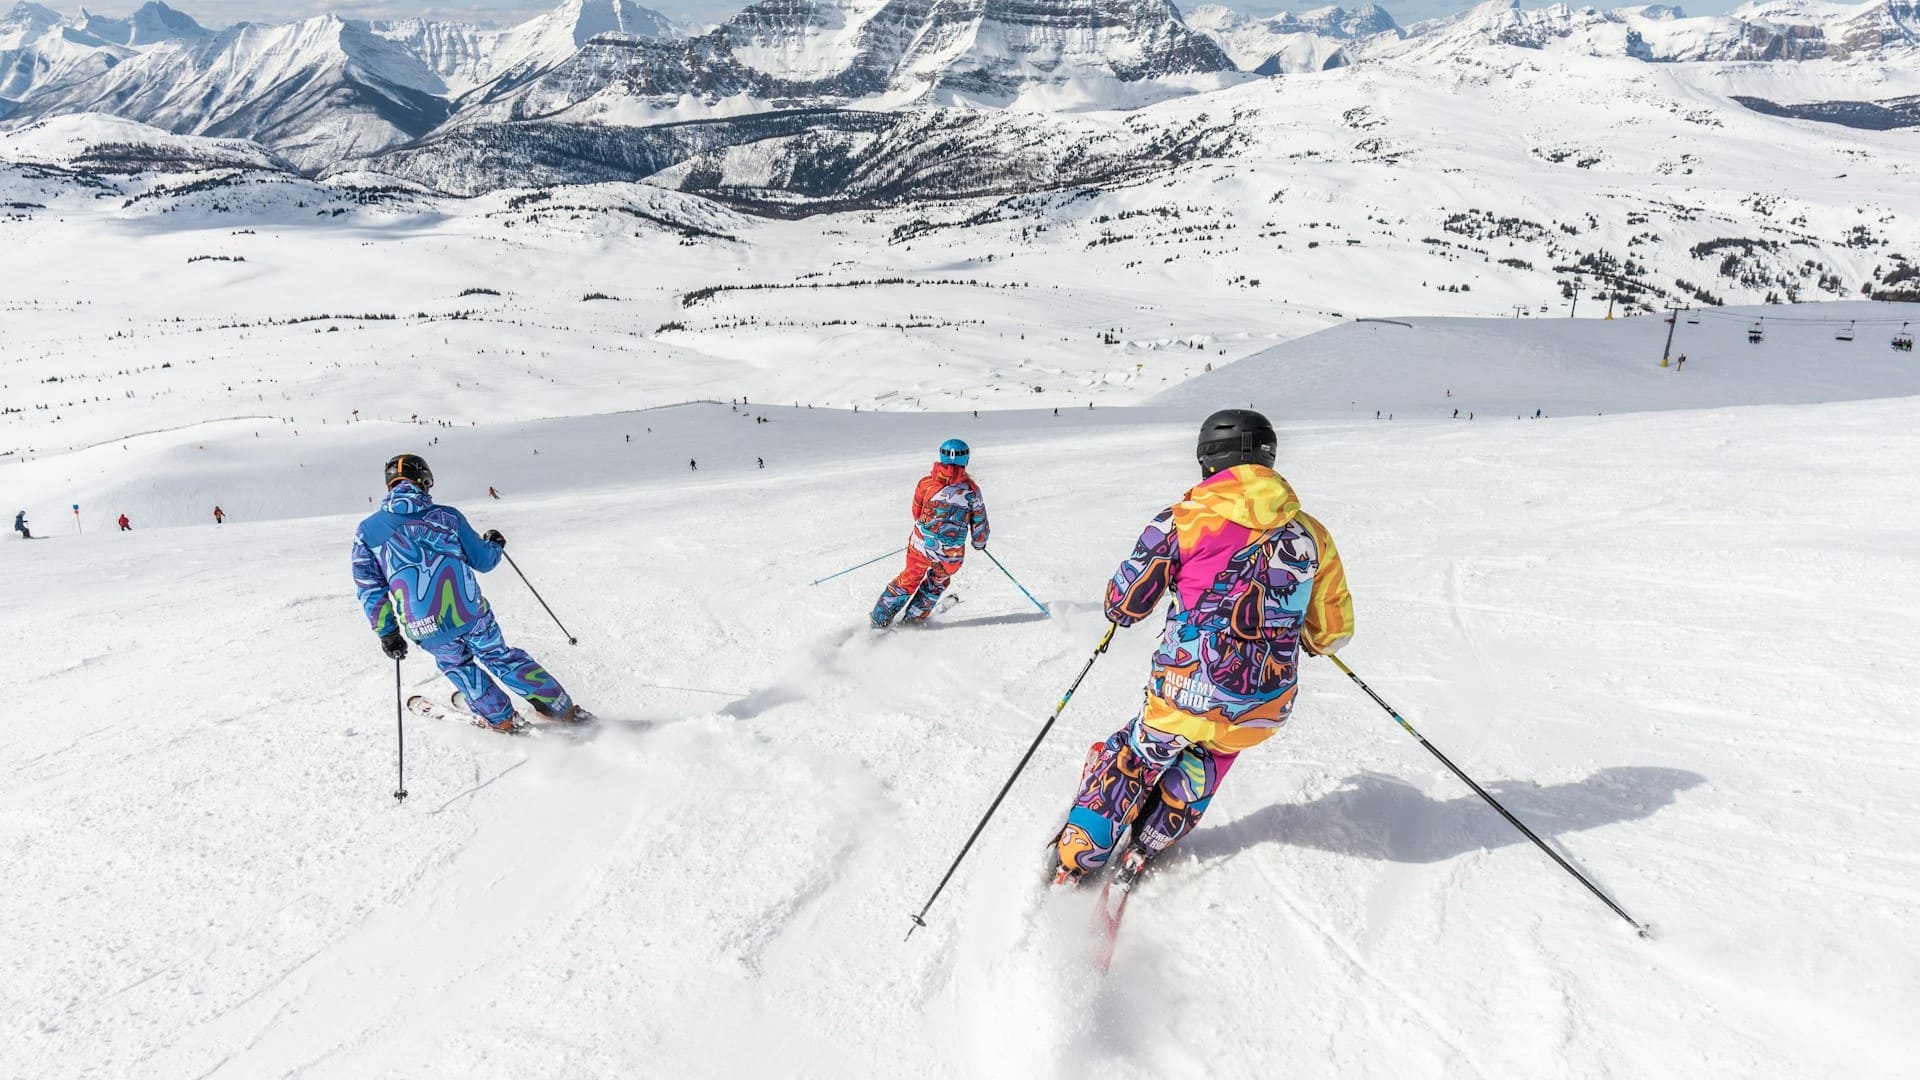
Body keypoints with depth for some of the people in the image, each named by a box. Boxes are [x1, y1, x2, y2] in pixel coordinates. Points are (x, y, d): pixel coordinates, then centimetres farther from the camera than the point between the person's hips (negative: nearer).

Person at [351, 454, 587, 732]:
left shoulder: (367, 531, 4)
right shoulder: (445, 515, 2)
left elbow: (370, 589, 5)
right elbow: (483, 561, 8)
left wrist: (387, 632, 12)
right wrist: (495, 544, 29)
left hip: (425, 628, 0)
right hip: (470, 612, 0)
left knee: (456, 664, 29)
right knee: (501, 657, 21)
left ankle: (501, 719, 32)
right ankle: (563, 710, 23)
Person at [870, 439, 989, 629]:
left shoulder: (926, 483, -1)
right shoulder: (971, 489, -3)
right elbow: (980, 522, 4)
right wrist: (980, 542, 24)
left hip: (921, 546, 1)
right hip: (951, 556, -1)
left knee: (909, 579, 23)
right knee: (938, 581, 29)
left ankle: (879, 620, 21)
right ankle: (913, 618, 31)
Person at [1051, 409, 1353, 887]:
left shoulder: (1182, 521, -7)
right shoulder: (1310, 535, 3)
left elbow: (1122, 606, -2)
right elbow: (1332, 633, 9)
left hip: (1183, 697, -3)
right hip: (1264, 712, 3)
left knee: (1132, 761, 24)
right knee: (1207, 757, 34)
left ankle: (1074, 861, 30)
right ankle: (1144, 851, 36)